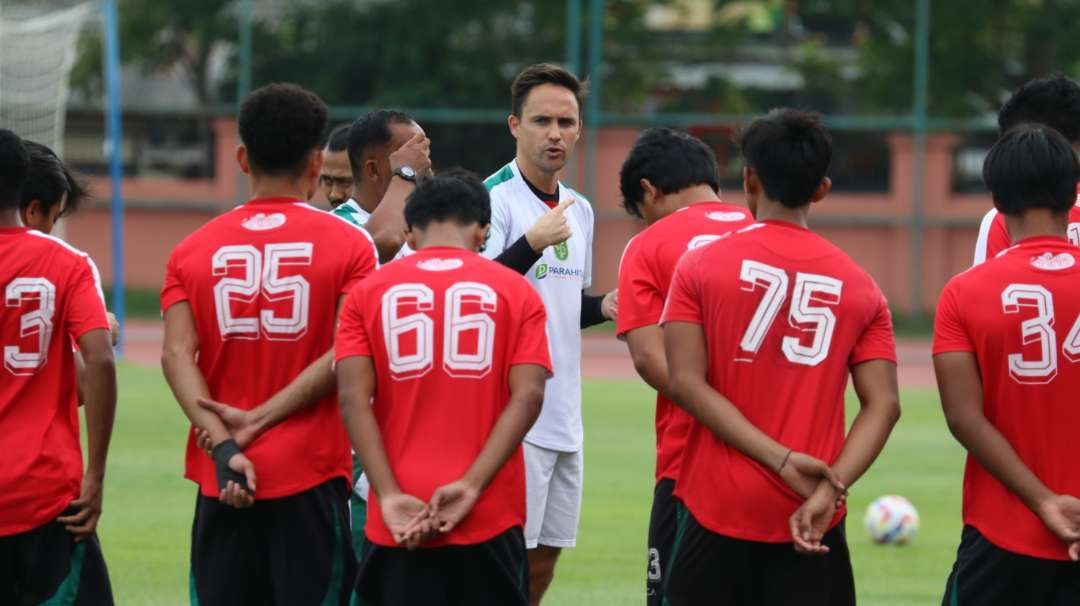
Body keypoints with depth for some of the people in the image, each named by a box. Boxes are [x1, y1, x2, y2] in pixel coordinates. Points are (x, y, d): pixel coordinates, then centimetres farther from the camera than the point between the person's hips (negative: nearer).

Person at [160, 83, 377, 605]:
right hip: (310, 478, -3)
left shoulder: (194, 249, 6)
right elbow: (345, 358, -12)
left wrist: (223, 445, -13)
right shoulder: (348, 244, -2)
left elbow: (177, 355, -6)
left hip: (222, 483, 3)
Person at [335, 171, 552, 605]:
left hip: (398, 524, 0)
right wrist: (470, 486, -12)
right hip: (490, 520, 0)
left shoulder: (369, 293, 5)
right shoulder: (515, 292, 4)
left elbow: (354, 399, -6)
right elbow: (528, 395, -7)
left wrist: (389, 496, -10)